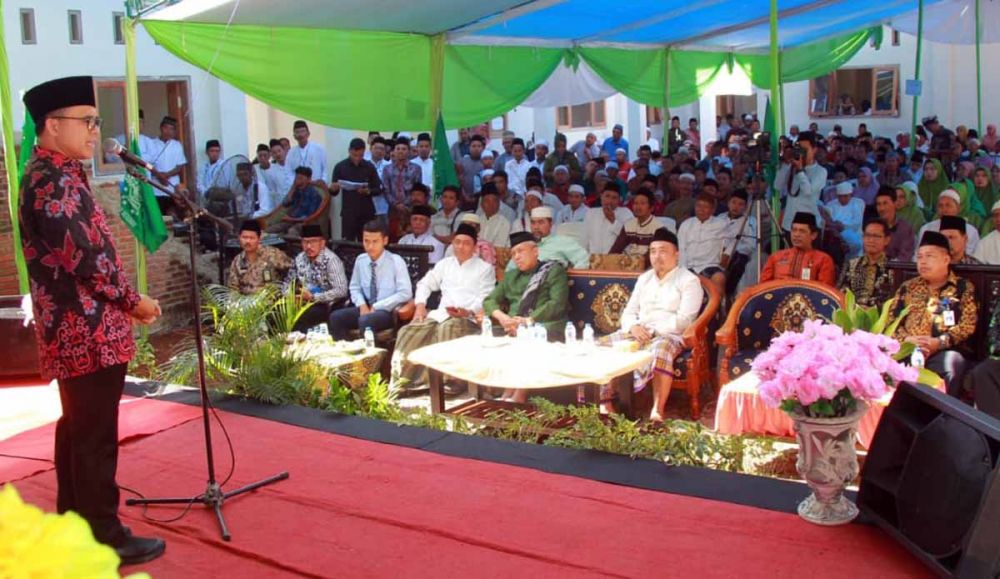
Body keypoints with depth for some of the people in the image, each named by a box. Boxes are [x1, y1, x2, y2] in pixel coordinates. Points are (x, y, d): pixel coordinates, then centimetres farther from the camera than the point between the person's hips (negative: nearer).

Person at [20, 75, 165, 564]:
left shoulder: (51, 174, 16)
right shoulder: (55, 180, -17)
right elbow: (87, 256, -22)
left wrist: (122, 302, 16)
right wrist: (134, 301, -11)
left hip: (73, 328, 11)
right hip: (89, 331, -11)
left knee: (77, 428, 18)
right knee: (95, 436, -3)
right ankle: (104, 538, 6)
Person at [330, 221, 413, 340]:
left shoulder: (396, 261, -11)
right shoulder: (360, 260, 4)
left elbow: (405, 293, -15)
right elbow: (355, 288, 15)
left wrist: (377, 307, -17)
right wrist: (362, 305, -7)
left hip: (389, 311, -5)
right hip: (366, 308, 5)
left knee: (365, 320, -35)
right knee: (336, 317, -18)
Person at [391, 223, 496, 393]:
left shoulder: (485, 268, 11)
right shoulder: (445, 264, 25)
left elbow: (485, 298, 0)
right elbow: (425, 284, 24)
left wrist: (469, 312, -19)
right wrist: (420, 304, 4)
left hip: (468, 318, -4)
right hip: (440, 314, 5)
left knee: (449, 329, -39)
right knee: (409, 331, -21)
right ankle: (402, 381, -19)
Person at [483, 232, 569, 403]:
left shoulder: (554, 271, 8)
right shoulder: (511, 275, 26)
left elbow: (557, 304, -6)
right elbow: (490, 300, 17)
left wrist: (528, 321, -17)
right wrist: (502, 317, -6)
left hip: (544, 324, -5)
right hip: (512, 328, 5)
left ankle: (518, 397, -30)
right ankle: (506, 393, -22)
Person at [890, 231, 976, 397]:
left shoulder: (964, 288, 12)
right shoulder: (908, 287, 21)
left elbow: (968, 324, 1)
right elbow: (892, 319, 12)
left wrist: (939, 342, -12)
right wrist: (906, 339, -8)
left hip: (944, 350, -2)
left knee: (953, 363, -36)